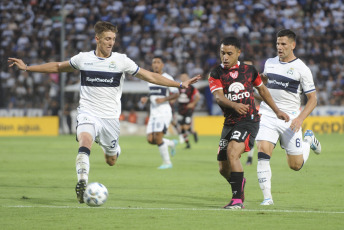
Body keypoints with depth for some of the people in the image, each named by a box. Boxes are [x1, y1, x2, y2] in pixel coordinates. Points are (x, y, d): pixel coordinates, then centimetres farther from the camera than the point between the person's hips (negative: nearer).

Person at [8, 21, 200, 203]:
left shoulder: (121, 60, -2)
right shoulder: (83, 59, 1)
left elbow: (150, 76, 1)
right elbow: (58, 67, 17)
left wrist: (180, 85, -4)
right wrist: (27, 68, 14)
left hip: (110, 117, 1)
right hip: (88, 112, -1)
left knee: (111, 161, 9)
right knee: (85, 143, -30)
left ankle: (113, 149, 46)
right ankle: (82, 184, -35)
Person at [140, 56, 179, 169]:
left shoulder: (167, 78, -6)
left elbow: (176, 94, -6)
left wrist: (164, 99, -19)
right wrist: (145, 99, 6)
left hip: (164, 112, -7)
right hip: (153, 112, 7)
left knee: (157, 137, -15)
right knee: (150, 139, -2)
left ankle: (167, 162, 1)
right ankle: (172, 143, 25)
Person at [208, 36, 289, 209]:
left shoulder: (249, 70, 4)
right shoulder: (216, 74, 0)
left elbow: (262, 89, 21)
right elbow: (218, 97, -16)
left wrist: (277, 111, 23)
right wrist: (234, 105, -36)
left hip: (249, 120, -3)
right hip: (229, 122, 3)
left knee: (232, 153, -26)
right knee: (223, 168, 5)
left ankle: (237, 199, -22)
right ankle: (240, 184, 38)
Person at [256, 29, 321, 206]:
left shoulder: (301, 69, -5)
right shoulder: (269, 63, 8)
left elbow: (312, 98, -4)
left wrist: (300, 118, -16)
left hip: (289, 118, -3)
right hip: (267, 115, 3)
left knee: (295, 165, 4)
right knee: (263, 152, -19)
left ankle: (308, 140, 35)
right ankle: (267, 197, -14)